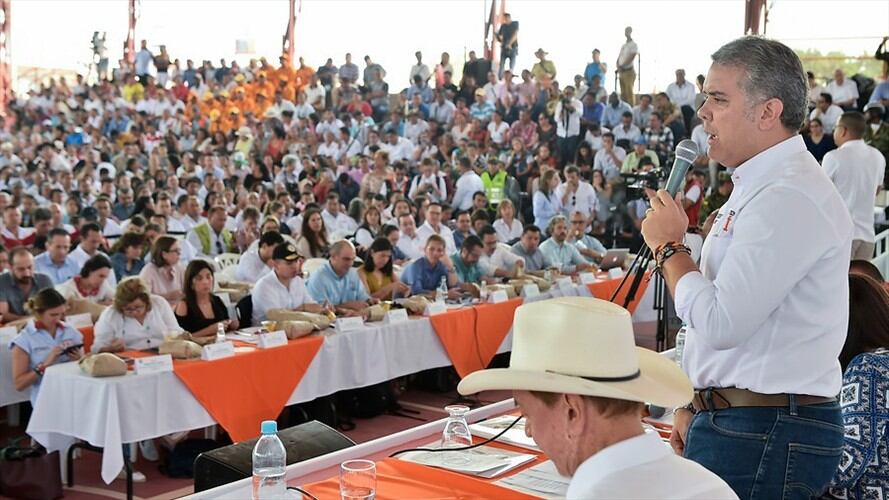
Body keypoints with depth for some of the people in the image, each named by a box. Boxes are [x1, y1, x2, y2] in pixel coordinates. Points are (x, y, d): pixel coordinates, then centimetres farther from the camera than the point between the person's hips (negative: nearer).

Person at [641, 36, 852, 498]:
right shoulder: (754, 187, 14)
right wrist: (697, 409, 19)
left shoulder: (790, 197, -19)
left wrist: (668, 244, -9)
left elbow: (719, 322, -23)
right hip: (726, 421, 9)